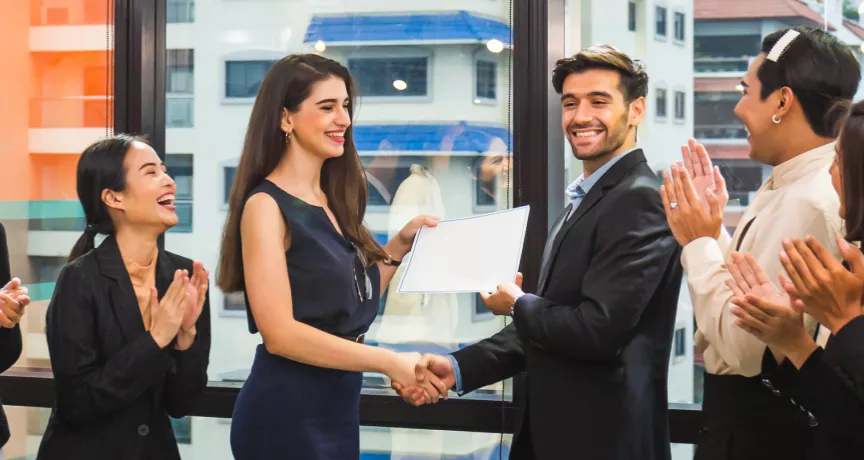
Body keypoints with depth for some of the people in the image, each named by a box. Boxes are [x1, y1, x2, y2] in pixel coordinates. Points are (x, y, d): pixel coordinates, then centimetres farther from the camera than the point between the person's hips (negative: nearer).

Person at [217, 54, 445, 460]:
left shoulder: (330, 202, 10)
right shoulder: (266, 205, -13)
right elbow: (279, 332, -21)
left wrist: (400, 245, 5)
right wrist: (391, 363, -23)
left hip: (336, 410, 8)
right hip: (286, 415, -8)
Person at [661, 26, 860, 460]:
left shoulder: (809, 202, -24)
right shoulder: (788, 185, 7)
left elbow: (742, 345, -25)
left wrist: (699, 241, -16)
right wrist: (711, 229, 2)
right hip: (748, 410, 9)